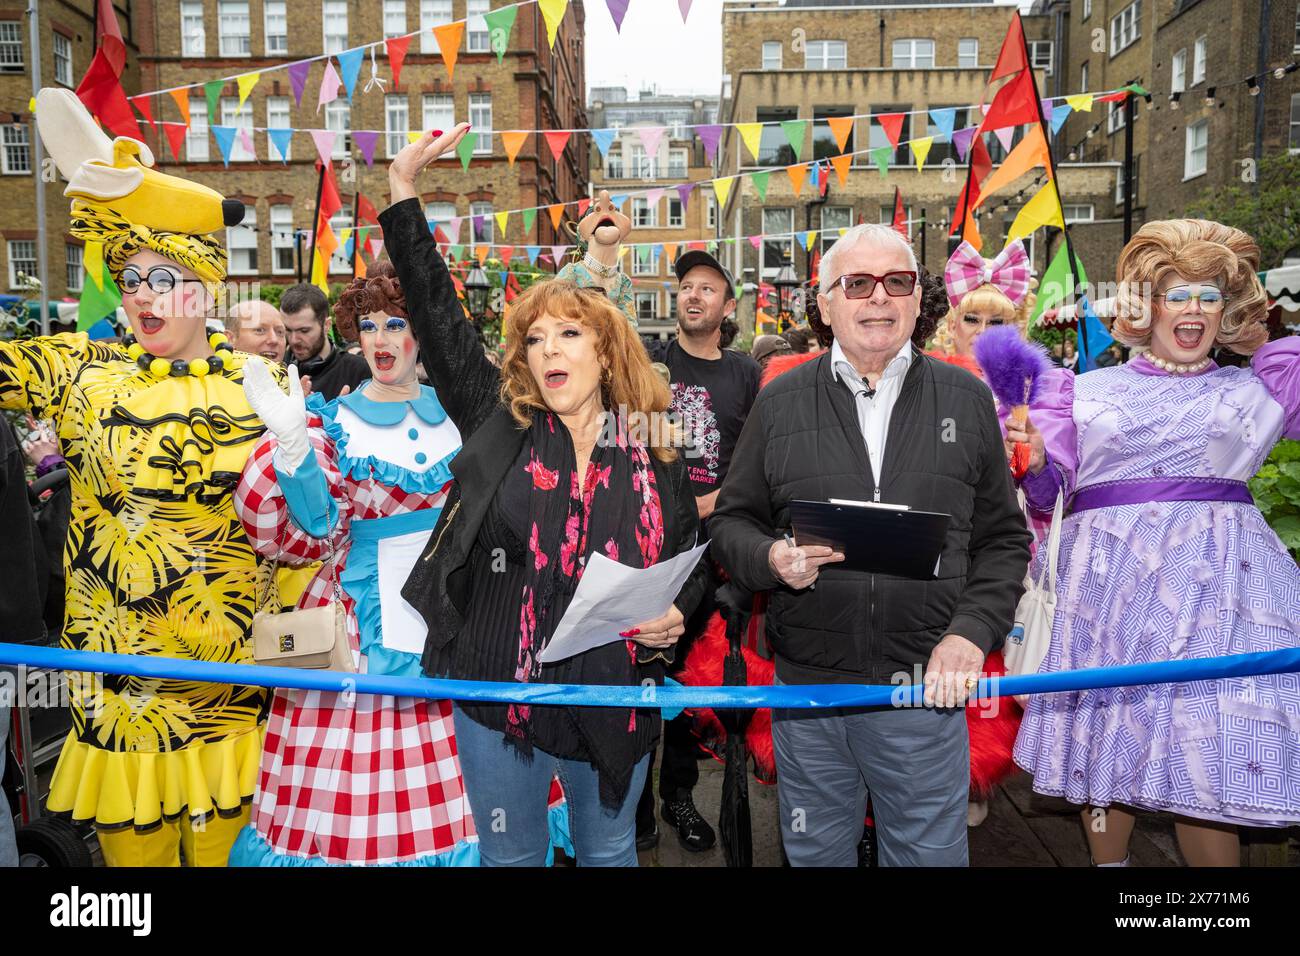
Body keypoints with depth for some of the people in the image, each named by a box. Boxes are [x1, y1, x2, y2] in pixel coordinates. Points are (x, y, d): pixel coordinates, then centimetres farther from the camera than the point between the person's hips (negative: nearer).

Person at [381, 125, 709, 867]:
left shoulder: (656, 451, -1)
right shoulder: (500, 423, -3)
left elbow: (690, 555, 10)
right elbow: (437, 313, -4)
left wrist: (678, 611, -10)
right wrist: (404, 198, -6)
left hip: (612, 702, 0)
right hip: (498, 694, 0)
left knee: (610, 851, 21)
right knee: (510, 856, 19)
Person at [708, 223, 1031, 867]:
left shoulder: (967, 400, 5)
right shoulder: (780, 402, 4)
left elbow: (1003, 539, 6)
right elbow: (732, 521, 7)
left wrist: (972, 631, -7)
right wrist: (772, 560, -14)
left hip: (926, 691, 0)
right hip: (806, 689, 1)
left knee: (930, 854, 13)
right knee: (814, 854, 17)